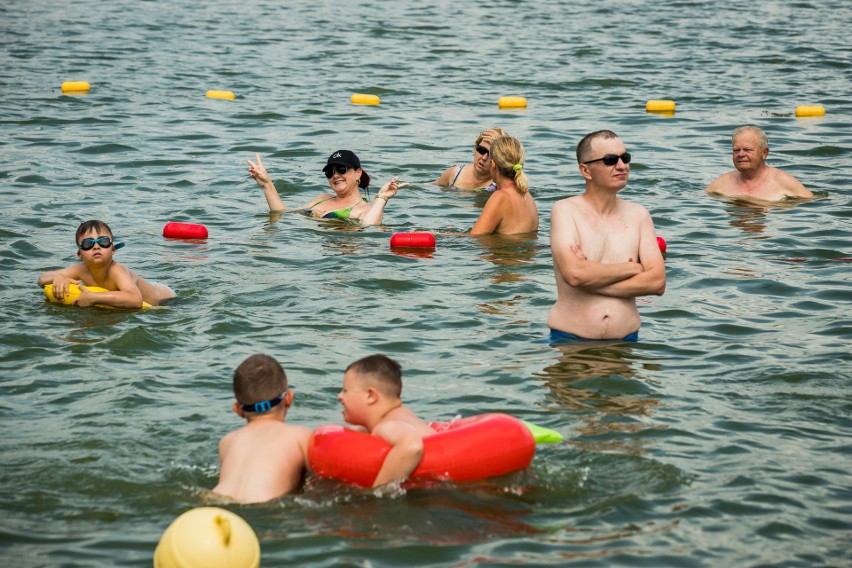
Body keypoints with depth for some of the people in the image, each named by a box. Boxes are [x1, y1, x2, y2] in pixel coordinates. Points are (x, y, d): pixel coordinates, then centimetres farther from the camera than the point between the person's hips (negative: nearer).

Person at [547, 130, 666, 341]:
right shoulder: (565, 210, 0)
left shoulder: (637, 214, 11)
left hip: (626, 339, 2)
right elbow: (574, 274, -16)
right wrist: (632, 268, -4)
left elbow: (658, 282, 0)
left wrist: (591, 280, -9)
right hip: (569, 340, -2)